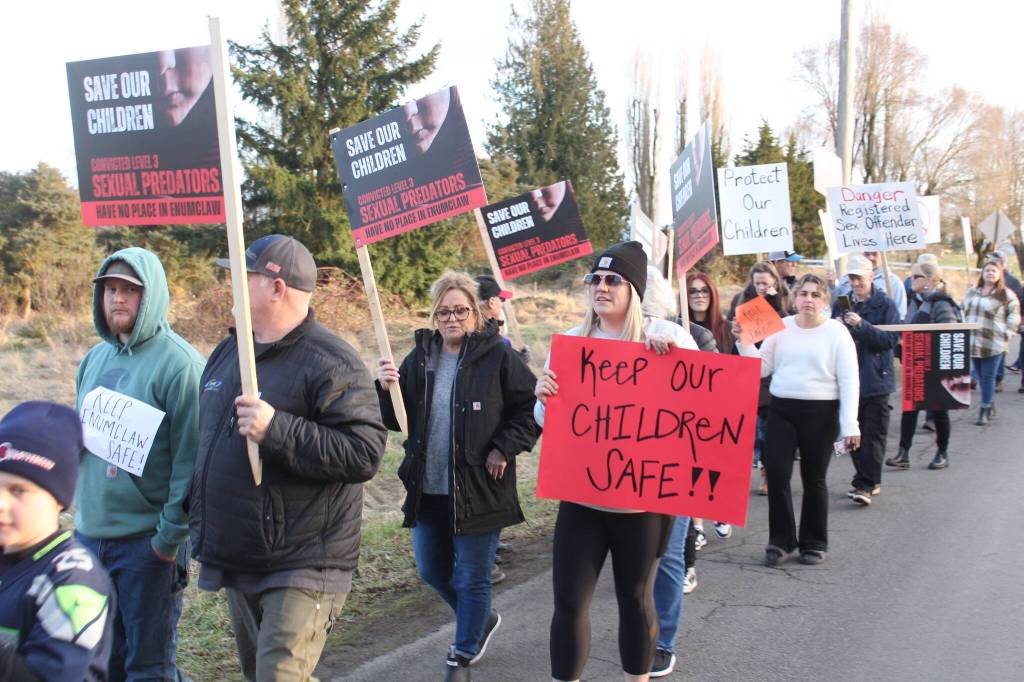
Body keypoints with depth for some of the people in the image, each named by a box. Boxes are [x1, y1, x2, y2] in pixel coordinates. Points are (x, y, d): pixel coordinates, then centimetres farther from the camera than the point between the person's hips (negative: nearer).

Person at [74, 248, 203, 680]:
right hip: (89, 535, 7)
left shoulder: (178, 364, -13)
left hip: (147, 540, -7)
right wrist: (82, 503, 15)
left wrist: (171, 536, -16)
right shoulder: (95, 358, 10)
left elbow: (191, 459, -16)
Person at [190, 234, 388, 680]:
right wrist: (200, 521, 23)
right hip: (237, 561, 9)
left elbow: (364, 455, -25)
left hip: (301, 571, -9)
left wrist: (276, 429, -29)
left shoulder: (332, 364, -16)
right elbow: (207, 441, 24)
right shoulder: (228, 352, 11)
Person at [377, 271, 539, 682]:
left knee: (472, 578, 6)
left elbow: (532, 407, -6)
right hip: (427, 490, 6)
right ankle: (482, 620, 43)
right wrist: (386, 388, -12)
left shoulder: (498, 356, -10)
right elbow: (396, 420, 7)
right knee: (432, 572, 17)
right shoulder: (419, 359, 5)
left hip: (479, 491, -5)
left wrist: (505, 448, -13)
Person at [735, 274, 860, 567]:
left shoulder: (836, 332, -3)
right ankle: (781, 539, 12)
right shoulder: (781, 328, 5)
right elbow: (761, 368, 6)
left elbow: (849, 381, -6)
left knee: (814, 478, 6)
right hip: (781, 410, 3)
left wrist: (850, 425, -11)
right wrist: (744, 342, -8)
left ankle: (814, 543, 22)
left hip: (820, 413, -3)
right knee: (776, 473, -3)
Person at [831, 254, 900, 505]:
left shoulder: (885, 304, -3)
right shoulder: (841, 303, 9)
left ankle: (866, 485, -3)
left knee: (873, 435, -4)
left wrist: (861, 325, -23)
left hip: (875, 379, -4)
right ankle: (869, 480, 23)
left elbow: (891, 339, -13)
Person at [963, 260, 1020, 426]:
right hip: (973, 343, 5)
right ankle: (990, 402, 27)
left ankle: (984, 412, 0)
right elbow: (963, 312, 22)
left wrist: (1005, 334, -6)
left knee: (988, 377, -4)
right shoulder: (971, 292, 14)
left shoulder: (1006, 295, -1)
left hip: (993, 344, -5)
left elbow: (1014, 316, 2)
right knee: (981, 377, 10)